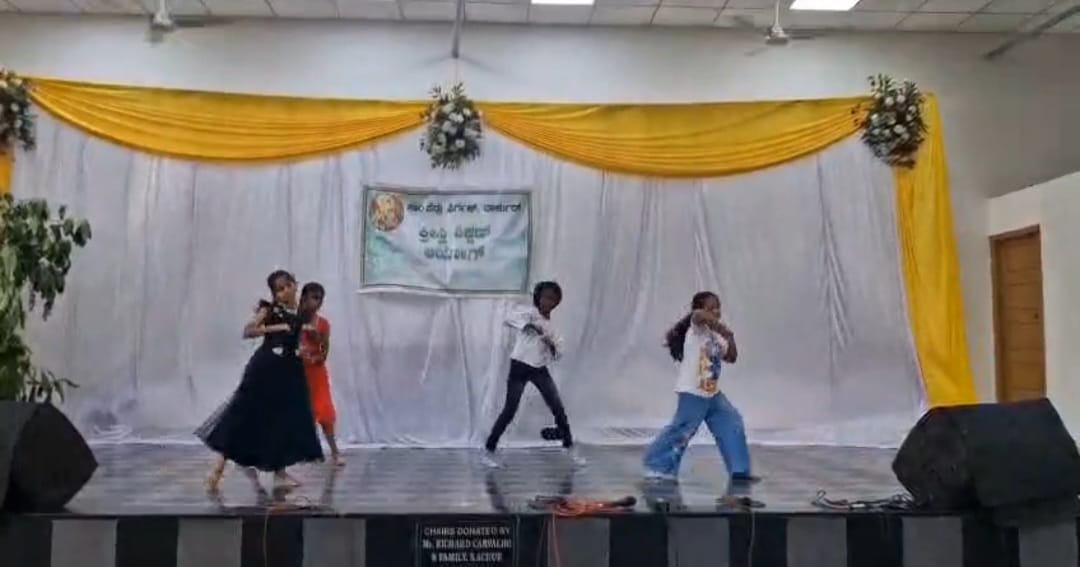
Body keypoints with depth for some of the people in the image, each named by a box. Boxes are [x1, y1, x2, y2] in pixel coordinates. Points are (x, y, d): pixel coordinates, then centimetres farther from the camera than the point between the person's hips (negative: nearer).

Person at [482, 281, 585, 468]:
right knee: (509, 411, -4)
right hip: (520, 367, -5)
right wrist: (531, 325, -35)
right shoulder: (527, 312, -5)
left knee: (558, 408, 2)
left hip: (539, 369, 5)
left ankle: (570, 448, 15)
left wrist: (552, 346, -14)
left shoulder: (551, 323, 11)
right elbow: (509, 318, -26)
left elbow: (558, 353, 8)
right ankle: (488, 451, 9)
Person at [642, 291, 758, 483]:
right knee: (682, 430, -4)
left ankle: (739, 470, 13)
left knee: (732, 423, 6)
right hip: (693, 393, -8)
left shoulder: (715, 335, 12)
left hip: (713, 393, 9)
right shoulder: (696, 328, -12)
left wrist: (729, 337, -1)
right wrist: (719, 326, -26)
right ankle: (657, 465, 11)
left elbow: (732, 358, 13)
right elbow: (698, 315, -37)